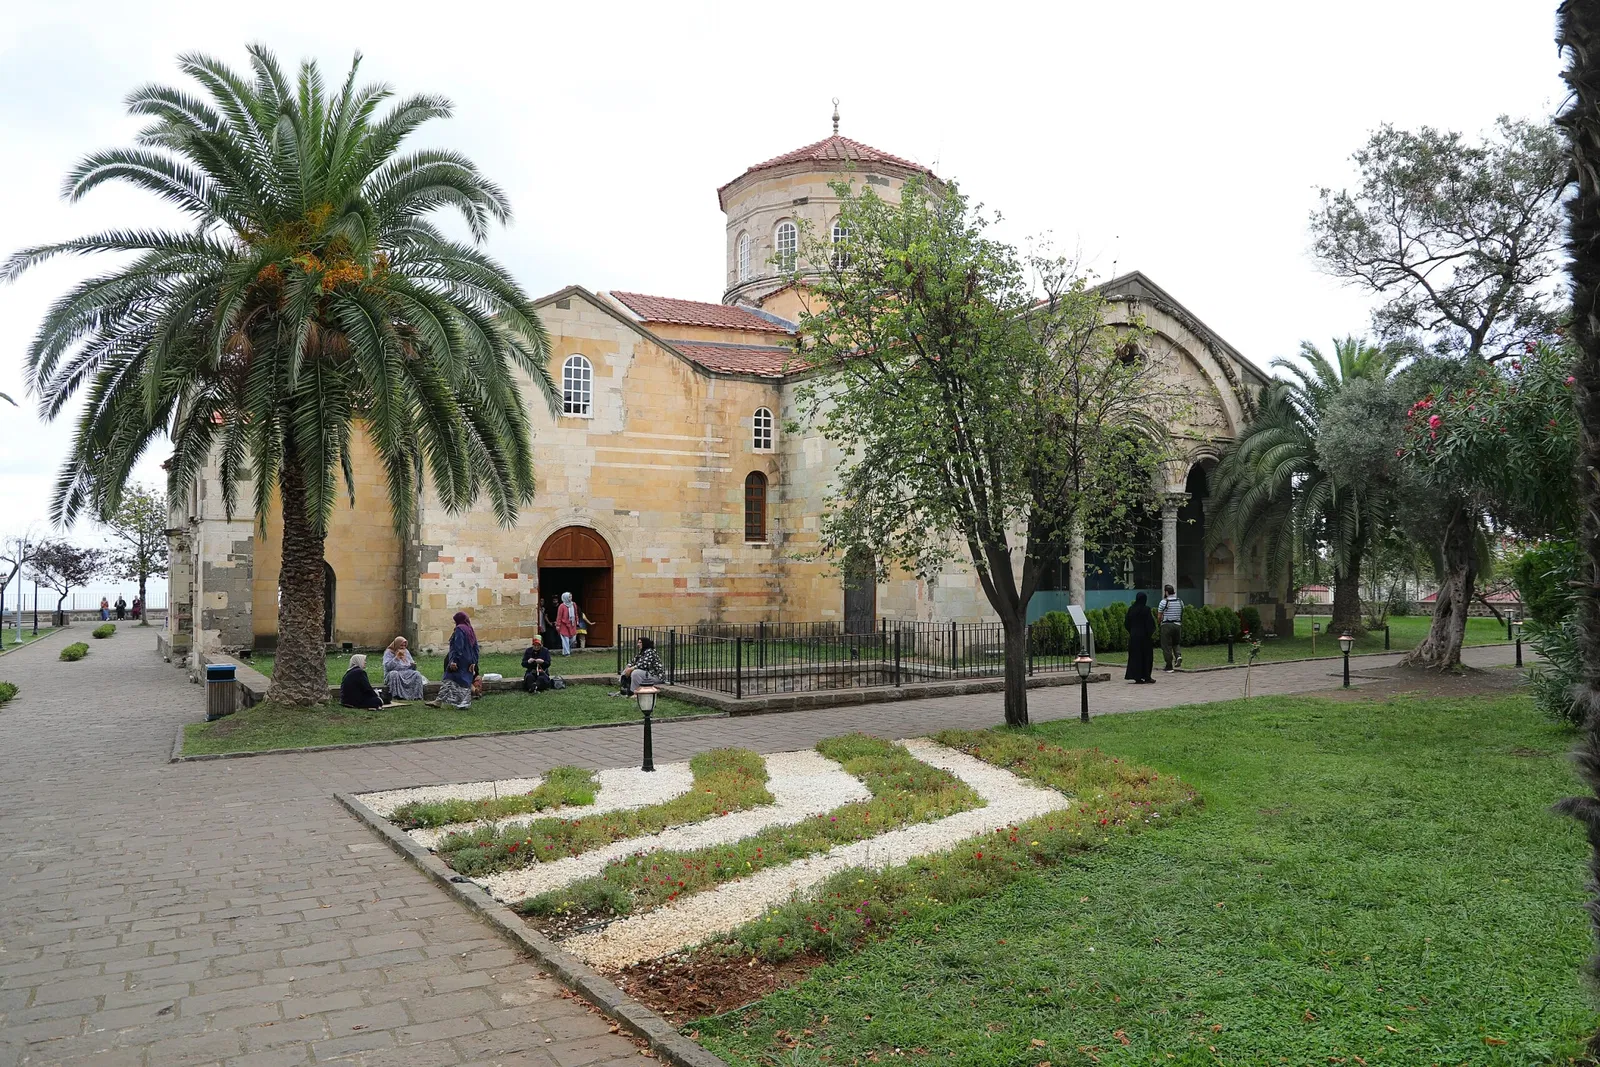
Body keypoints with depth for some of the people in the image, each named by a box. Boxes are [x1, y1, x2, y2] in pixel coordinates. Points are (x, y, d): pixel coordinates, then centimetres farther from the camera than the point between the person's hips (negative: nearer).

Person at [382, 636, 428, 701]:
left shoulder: (406, 652, 17)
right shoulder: (389, 652, 3)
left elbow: (412, 668, 19)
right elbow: (387, 667, -13)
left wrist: (413, 665, -6)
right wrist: (397, 657, -18)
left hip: (407, 674, 4)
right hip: (393, 674, -4)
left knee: (417, 674, -26)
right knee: (394, 674, -38)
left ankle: (417, 697, -34)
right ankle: (395, 697, -43)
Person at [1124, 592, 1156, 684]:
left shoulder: (1131, 609, 2)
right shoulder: (1146, 609, -12)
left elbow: (1127, 622, 5)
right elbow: (1149, 622, -14)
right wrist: (1151, 634, -4)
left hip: (1133, 636, 4)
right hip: (1144, 636, -4)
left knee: (1135, 656, 8)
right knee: (1146, 656, 6)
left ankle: (1137, 677, 6)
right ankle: (1146, 677, 8)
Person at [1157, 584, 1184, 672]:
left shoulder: (1164, 602, -8)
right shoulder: (1180, 602, 7)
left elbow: (1159, 616, -4)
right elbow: (1182, 614, 10)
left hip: (1167, 625, -5)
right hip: (1178, 625, 5)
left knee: (1166, 646, 1)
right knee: (1175, 643, 21)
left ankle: (1169, 667, 2)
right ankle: (1178, 656, -7)